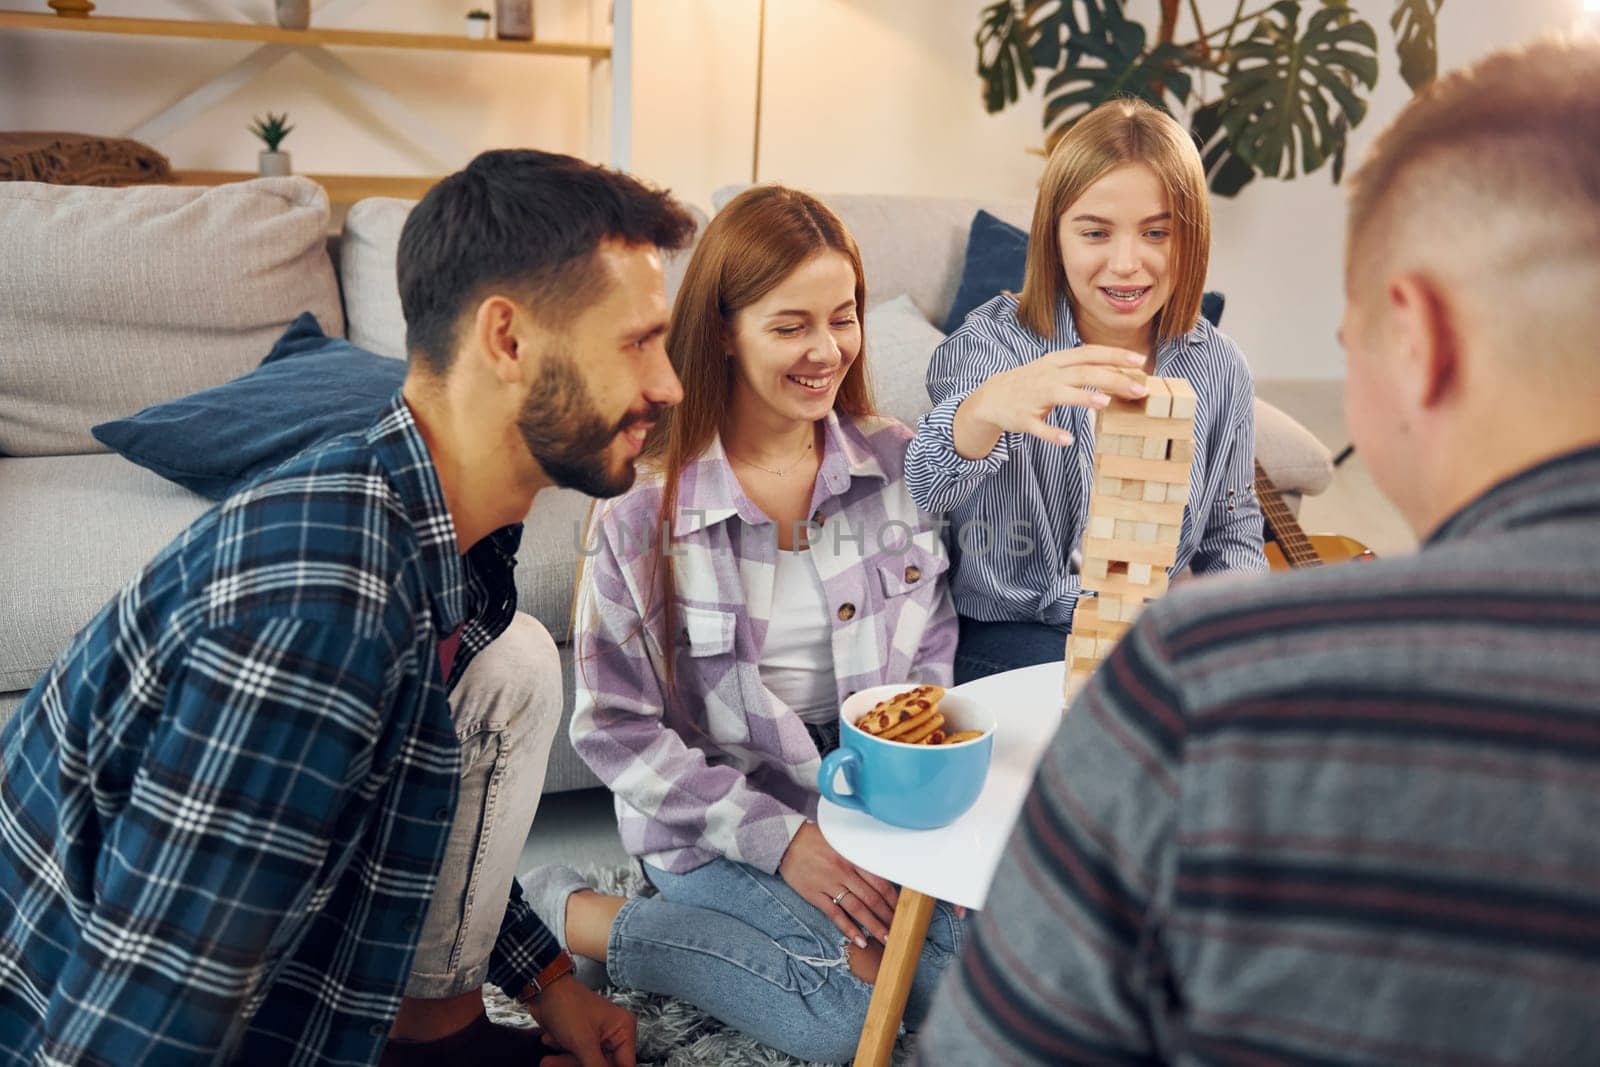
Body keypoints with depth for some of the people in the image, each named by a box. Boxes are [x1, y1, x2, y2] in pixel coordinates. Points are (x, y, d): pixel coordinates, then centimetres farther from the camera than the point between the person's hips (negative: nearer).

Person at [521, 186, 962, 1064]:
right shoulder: (645, 505, -14)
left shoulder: (898, 463, -3)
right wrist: (777, 836, -18)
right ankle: (572, 915, -4)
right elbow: (615, 729, -11)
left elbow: (931, 655, 5)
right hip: (714, 817, -5)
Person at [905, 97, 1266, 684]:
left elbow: (1231, 532, 14)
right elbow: (927, 488, -31)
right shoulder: (993, 344, -11)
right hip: (1008, 632, -4)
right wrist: (987, 407, -54)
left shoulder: (1218, 367, 1)